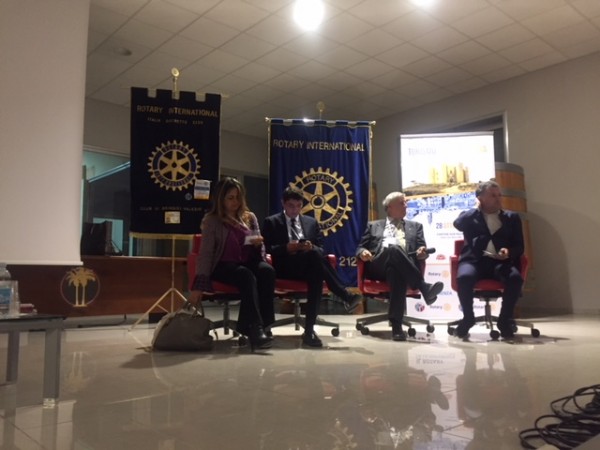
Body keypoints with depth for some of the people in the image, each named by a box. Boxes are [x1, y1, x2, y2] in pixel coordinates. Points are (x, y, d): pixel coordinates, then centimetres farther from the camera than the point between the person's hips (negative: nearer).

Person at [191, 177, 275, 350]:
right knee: (247, 276, -36)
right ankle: (255, 328, -37)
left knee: (267, 271, -31)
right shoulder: (211, 220, 3)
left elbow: (259, 251, 17)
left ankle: (263, 323, -27)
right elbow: (206, 253, -4)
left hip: (248, 263, 4)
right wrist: (200, 283, -15)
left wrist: (259, 245, -9)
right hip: (224, 266, -3)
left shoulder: (250, 217, 15)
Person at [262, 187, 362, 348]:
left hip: (309, 265, 4)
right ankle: (346, 296, -33)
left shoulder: (311, 222, 21)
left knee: (316, 275, -36)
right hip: (286, 266, -4)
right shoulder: (271, 222, 12)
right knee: (314, 255, -34)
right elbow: (267, 249, 0)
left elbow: (321, 249, 13)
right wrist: (286, 248, -17)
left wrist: (312, 247, -11)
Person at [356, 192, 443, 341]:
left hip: (402, 266, 0)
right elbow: (360, 247, 20)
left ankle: (396, 325, -46)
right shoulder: (374, 226, 28)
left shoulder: (415, 226, 30)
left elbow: (421, 250, 17)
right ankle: (424, 287, -43)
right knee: (393, 249, -36)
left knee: (395, 271, -40)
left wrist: (423, 252, -9)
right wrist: (363, 252, -6)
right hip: (378, 266, 0)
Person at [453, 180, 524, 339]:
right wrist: (478, 208, 6)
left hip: (501, 261, 2)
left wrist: (508, 252, -13)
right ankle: (468, 317, -10)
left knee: (515, 278, -33)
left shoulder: (511, 218, 19)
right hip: (475, 260, -1)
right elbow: (458, 224, -9)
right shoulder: (470, 216, 16)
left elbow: (519, 247, 13)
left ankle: (505, 319, -11)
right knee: (464, 277, -35)